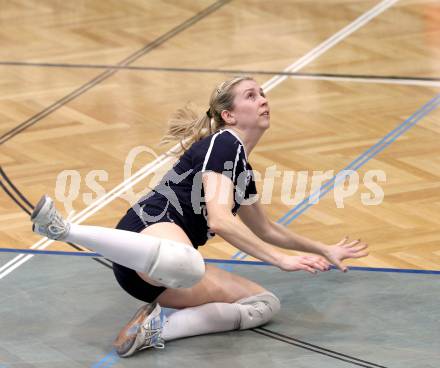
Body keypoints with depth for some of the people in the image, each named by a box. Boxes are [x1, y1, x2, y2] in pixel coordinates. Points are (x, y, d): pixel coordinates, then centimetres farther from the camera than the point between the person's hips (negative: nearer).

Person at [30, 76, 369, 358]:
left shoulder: (244, 170, 26)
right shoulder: (223, 143, -2)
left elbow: (264, 229, 43)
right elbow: (219, 219, -17)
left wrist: (323, 251, 44)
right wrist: (281, 259, -17)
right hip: (150, 228, -10)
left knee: (267, 304, 5)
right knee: (187, 264, -47)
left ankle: (158, 329, -14)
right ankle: (65, 230, -29)